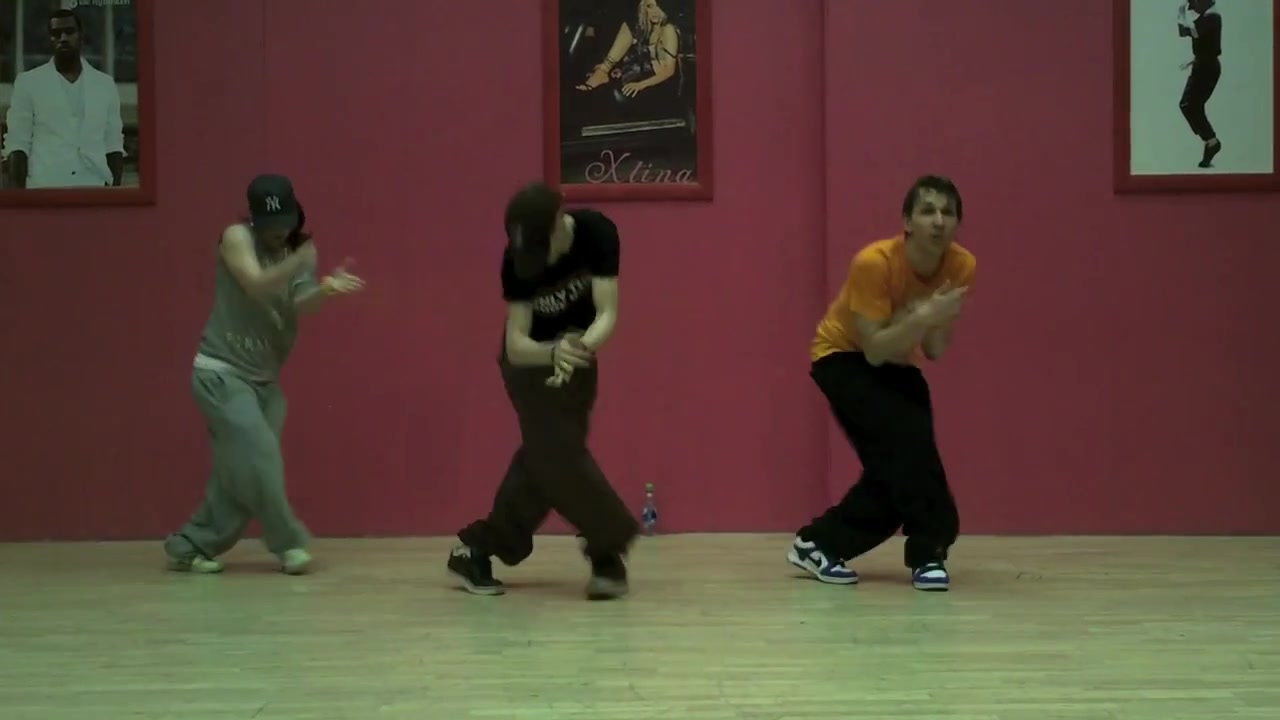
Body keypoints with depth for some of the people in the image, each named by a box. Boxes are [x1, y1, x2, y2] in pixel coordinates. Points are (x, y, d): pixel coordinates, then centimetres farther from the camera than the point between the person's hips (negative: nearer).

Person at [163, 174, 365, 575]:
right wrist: (300, 261, -42)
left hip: (262, 378, 6)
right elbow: (257, 285, -26)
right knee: (259, 456, -15)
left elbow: (299, 306, -12)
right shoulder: (236, 237, -9)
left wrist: (326, 289, -34)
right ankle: (288, 542, -3)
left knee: (237, 471, 5)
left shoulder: (300, 250, 4)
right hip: (220, 372, -6)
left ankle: (189, 546, 16)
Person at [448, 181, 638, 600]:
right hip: (530, 360, -3)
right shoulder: (516, 261, -28)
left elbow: (607, 313, -29)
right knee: (558, 457, -11)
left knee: (544, 459, 3)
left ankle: (477, 550, 13)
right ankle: (609, 553, -1)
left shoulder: (596, 232, -27)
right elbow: (516, 345, -31)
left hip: (578, 354, 3)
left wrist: (581, 346, -49)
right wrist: (554, 352, -52)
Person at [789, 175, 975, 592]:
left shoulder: (961, 266, -17)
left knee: (897, 465, -4)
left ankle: (818, 544, 12)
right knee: (906, 441, -25)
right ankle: (929, 551, -16)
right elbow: (874, 350, -31)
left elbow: (935, 352, -13)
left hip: (895, 363, 6)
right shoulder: (873, 263, -32)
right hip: (843, 358, -6)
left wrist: (937, 321, -33)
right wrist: (922, 316, -43)